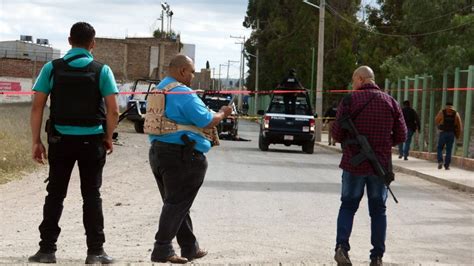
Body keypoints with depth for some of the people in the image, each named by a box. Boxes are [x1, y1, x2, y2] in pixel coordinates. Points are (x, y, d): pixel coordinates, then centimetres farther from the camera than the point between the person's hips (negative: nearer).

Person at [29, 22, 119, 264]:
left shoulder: (52, 68, 0)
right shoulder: (102, 71, -3)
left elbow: (37, 107, -4)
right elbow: (113, 111, -9)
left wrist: (36, 141, 1)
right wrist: (108, 137, 6)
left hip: (60, 140, 1)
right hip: (92, 140, -1)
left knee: (55, 194, 10)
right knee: (92, 195, 7)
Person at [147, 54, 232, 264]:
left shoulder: (159, 90, 14)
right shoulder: (184, 94, -16)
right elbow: (207, 122, -16)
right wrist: (223, 113, 3)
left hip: (158, 152, 9)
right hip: (181, 155, -9)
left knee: (175, 203, 14)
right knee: (177, 204, -4)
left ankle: (190, 248, 23)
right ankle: (162, 250, -6)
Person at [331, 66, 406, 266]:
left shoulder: (350, 101, -7)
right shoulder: (390, 102, 2)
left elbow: (337, 134, -7)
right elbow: (401, 136, 2)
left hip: (354, 163, -2)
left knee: (348, 206, 12)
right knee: (378, 210, 11)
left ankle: (342, 246, -6)